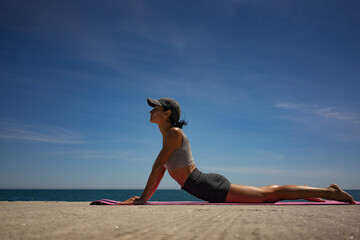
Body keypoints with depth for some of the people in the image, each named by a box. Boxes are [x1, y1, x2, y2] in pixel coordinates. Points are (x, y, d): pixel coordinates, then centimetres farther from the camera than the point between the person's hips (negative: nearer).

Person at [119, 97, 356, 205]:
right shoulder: (167, 137, 15)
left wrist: (143, 199, -13)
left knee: (268, 194, -6)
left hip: (210, 187, -9)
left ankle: (327, 192, 1)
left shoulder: (174, 133, -13)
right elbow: (161, 171, 21)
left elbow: (157, 166, -16)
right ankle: (306, 192, 33)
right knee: (265, 194, 21)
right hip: (208, 187, 9)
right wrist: (145, 196, 19)